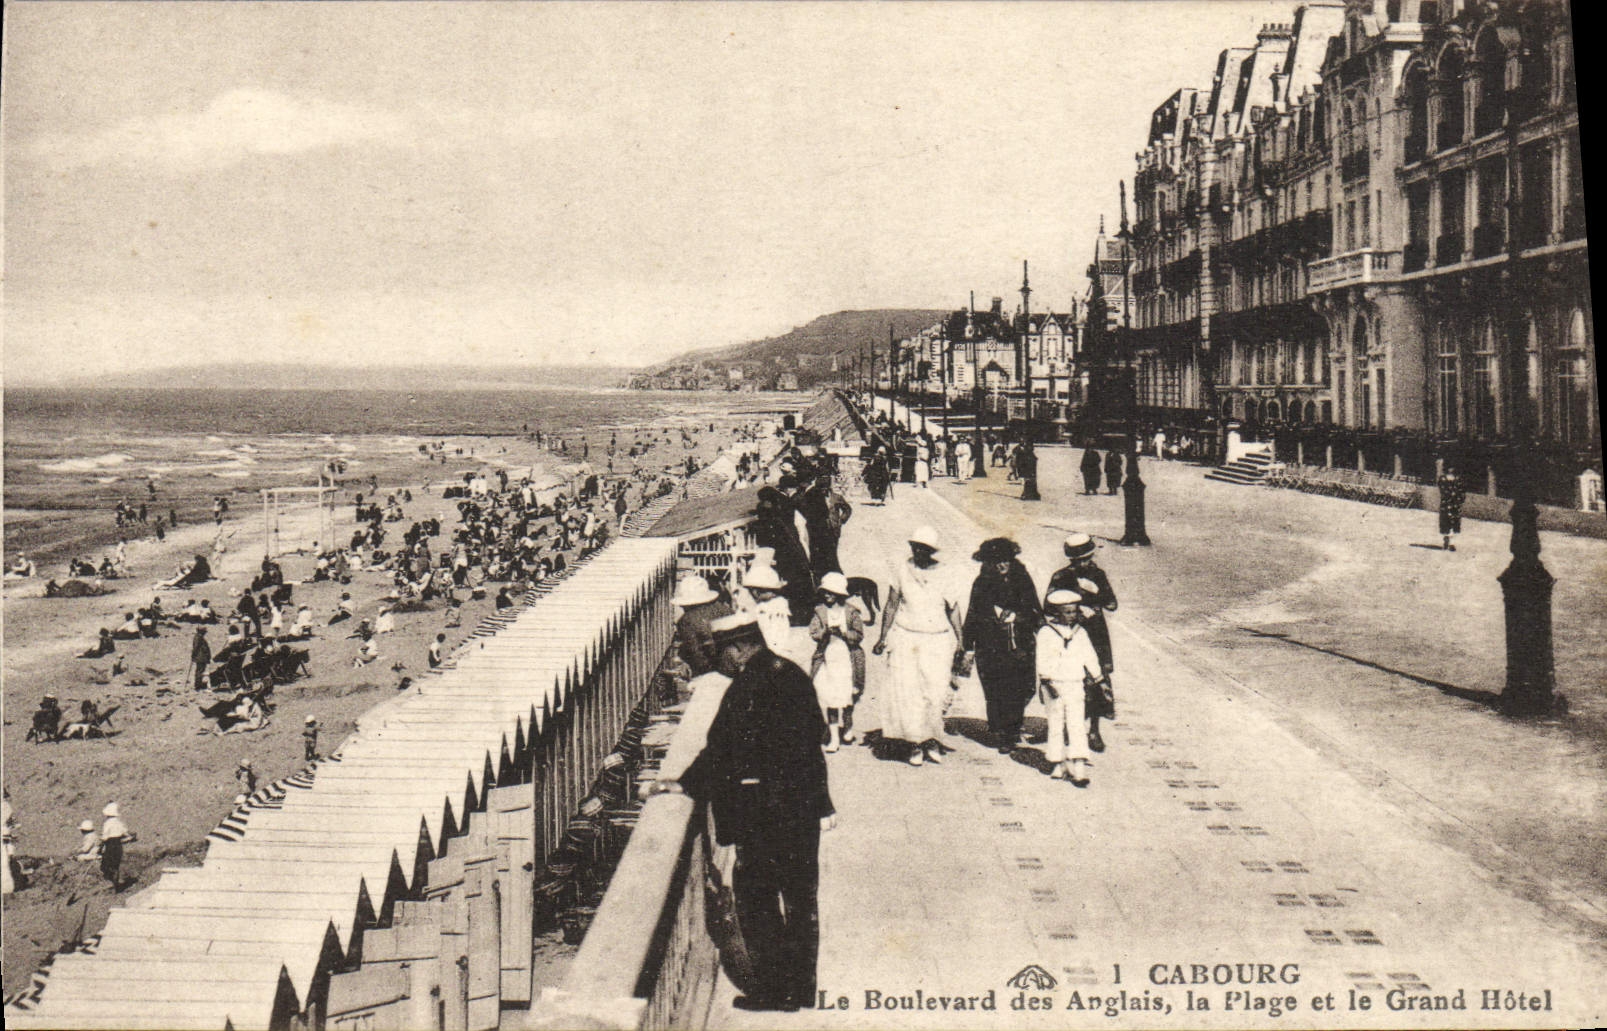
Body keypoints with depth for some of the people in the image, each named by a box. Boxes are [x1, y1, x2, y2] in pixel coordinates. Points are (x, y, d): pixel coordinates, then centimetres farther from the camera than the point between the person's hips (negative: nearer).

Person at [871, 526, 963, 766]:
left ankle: (933, 741, 10)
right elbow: (891, 606, 9)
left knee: (936, 694, -6)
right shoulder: (903, 570, 2)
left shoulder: (943, 575, 1)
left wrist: (959, 643, 2)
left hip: (938, 641, 0)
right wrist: (883, 637, 6)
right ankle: (915, 744, 2)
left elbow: (953, 610, 6)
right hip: (906, 639, 1)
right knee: (907, 693, -6)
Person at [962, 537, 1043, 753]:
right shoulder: (982, 583, 2)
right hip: (990, 646, -2)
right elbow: (973, 615, 6)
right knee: (996, 693, -2)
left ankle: (1013, 729, 22)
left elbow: (1034, 611, 12)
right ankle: (1000, 735, 11)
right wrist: (969, 646, 4)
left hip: (1020, 645, 2)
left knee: (1022, 689, 0)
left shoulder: (1021, 578, 5)